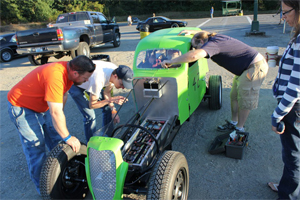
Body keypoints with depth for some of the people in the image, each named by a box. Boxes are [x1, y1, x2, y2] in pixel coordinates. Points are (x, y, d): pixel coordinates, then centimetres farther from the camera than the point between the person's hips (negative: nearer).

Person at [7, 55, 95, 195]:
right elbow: (55, 112, -36)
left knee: (58, 142, 10)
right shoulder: (55, 76, -38)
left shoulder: (69, 71, -11)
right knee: (36, 148, -5)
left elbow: (63, 94, 7)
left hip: (43, 105, 8)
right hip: (21, 107, -8)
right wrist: (68, 137, -27)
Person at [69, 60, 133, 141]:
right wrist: (111, 100, -37)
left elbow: (106, 93, -5)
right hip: (76, 85, -7)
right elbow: (92, 105, -29)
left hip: (89, 82, 7)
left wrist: (113, 110, -15)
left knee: (107, 108, 5)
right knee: (90, 117, -14)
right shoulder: (98, 80, -43)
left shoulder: (116, 72, -21)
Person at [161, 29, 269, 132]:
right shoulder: (215, 37, 4)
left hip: (256, 66, -10)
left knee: (244, 99, -3)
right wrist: (191, 31, 28)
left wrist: (170, 62, -38)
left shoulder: (213, 44, -25)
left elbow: (194, 55, -43)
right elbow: (206, 33, 31)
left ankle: (239, 128, 10)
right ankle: (233, 123, 26)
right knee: (235, 96, 14)